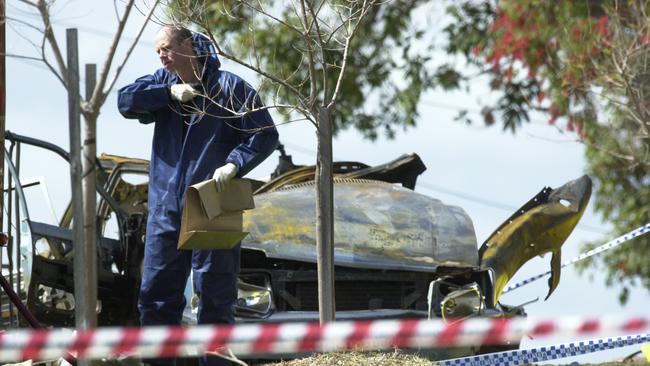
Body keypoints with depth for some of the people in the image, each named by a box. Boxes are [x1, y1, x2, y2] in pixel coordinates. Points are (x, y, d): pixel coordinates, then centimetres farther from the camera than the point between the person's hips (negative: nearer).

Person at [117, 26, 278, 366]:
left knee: (215, 297, 2)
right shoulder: (162, 82, 10)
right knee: (156, 293, 6)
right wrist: (169, 93, -15)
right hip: (166, 210, 5)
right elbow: (126, 100, -5)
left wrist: (234, 164, -21)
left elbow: (265, 134, -7)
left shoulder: (229, 87, -5)